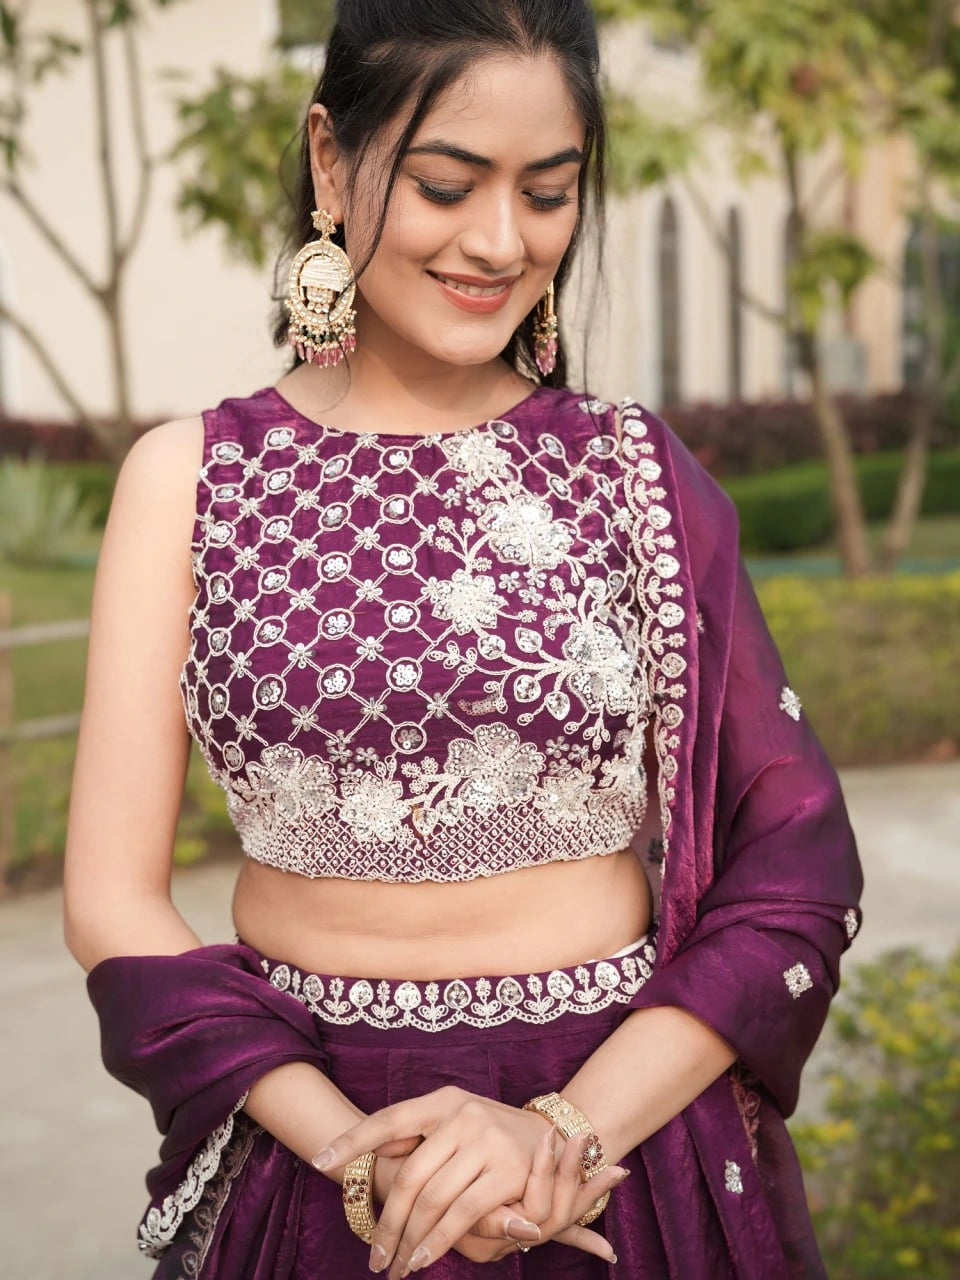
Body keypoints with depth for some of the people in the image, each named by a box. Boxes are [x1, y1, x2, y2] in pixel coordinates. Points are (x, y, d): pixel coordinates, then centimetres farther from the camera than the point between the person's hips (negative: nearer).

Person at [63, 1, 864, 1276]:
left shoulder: (645, 473, -4)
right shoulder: (189, 475, -5)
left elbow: (796, 863, -6)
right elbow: (115, 902, -6)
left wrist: (573, 1125, -17)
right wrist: (349, 1146, -17)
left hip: (634, 1137, 1)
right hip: (303, 1154, 0)